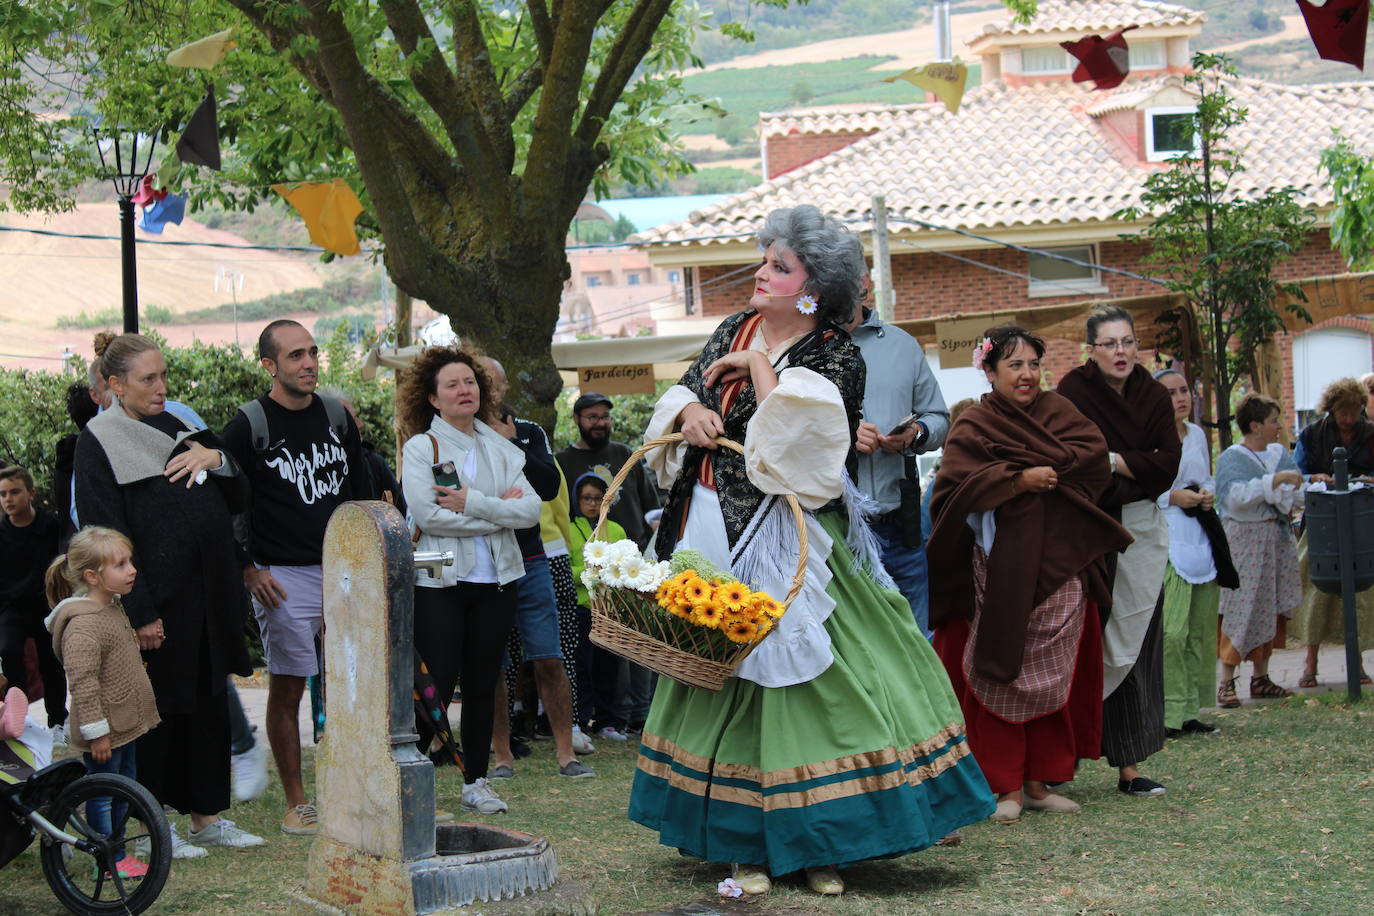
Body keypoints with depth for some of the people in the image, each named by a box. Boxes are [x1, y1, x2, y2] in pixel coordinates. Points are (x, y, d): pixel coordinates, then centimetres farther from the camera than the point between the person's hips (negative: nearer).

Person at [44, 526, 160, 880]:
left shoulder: (113, 609, 9)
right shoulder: (83, 624, -24)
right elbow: (83, 681, -26)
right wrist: (96, 731, -24)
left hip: (125, 724, 10)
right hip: (104, 731, -10)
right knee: (102, 794, 3)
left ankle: (116, 849, 29)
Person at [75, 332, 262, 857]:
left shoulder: (179, 430, 15)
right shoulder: (98, 444, -6)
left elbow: (238, 500, 14)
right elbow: (106, 536, -13)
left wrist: (215, 458, -7)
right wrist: (139, 612, -18)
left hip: (208, 597, 7)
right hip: (157, 602, -7)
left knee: (210, 705, 10)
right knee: (158, 710, -1)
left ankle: (206, 817, 20)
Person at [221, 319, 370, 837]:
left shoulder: (337, 417, 10)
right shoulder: (249, 426, -6)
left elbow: (361, 492, 18)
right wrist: (249, 571, -10)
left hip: (344, 571, 5)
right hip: (283, 578, -5)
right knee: (287, 688, -1)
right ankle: (296, 803, 6)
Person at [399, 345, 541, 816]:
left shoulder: (499, 448, 12)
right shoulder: (420, 448, -1)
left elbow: (532, 509, 0)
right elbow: (427, 515, -15)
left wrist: (472, 503, -12)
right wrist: (499, 512, -9)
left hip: (494, 582, 4)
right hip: (439, 583, -4)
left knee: (482, 684, 8)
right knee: (438, 685, -7)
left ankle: (476, 781, 17)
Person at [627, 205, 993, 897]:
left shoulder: (836, 358, -7)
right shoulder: (734, 331, 11)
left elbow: (793, 437, -21)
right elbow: (681, 396, 15)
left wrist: (759, 365, -13)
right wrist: (691, 410, -6)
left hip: (783, 542, -6)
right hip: (710, 529, 6)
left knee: (795, 674, -7)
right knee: (721, 675, 7)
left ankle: (817, 844, 1)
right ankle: (747, 843, 13)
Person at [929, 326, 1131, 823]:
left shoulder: (1057, 411, 14)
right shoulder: (973, 425, 2)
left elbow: (1094, 453, -1)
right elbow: (958, 484, -13)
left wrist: (1047, 468, -11)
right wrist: (1019, 480, -19)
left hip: (1059, 566, 4)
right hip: (1000, 570, -4)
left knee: (1055, 676, 3)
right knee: (1000, 673, -3)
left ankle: (1039, 781, 11)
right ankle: (1007, 787, 3)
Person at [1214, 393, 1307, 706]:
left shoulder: (1279, 453, 11)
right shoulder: (1231, 458, -8)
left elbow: (1300, 493, 12)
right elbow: (1237, 496, -24)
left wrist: (1296, 497, -11)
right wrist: (1276, 480, -25)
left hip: (1277, 538, 7)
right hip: (1244, 540, -7)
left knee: (1272, 610, 10)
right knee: (1241, 610, -10)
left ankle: (1261, 679, 18)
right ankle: (1226, 683, -7)